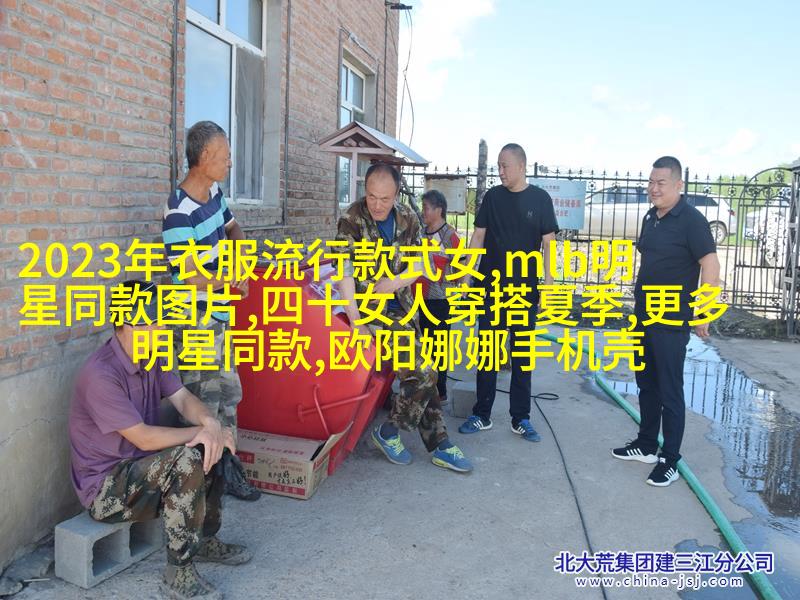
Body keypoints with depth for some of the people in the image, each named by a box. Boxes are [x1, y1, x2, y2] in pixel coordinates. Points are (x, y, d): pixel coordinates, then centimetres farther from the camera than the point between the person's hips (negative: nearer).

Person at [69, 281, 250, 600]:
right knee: (186, 460, -29)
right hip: (105, 487, -9)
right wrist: (200, 431, -20)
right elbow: (145, 439, -29)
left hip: (140, 465, 9)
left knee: (212, 446, 2)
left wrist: (210, 423, -23)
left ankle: (205, 539, 19)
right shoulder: (101, 374, -28)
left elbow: (183, 399, -2)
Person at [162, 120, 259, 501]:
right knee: (206, 403, 2)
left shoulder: (214, 192, 2)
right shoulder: (180, 213, -24)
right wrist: (234, 280, -10)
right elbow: (191, 278, -25)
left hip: (217, 318, 9)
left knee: (228, 395, 17)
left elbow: (233, 228, 19)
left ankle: (229, 468, 32)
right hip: (196, 323, -9)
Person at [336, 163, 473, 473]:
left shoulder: (407, 217, 2)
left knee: (419, 374, 8)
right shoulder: (352, 219, -12)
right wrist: (355, 321, -23)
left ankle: (439, 446, 18)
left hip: (400, 306, 6)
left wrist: (397, 281, -13)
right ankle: (388, 432, 4)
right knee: (422, 371, -14)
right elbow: (345, 272, -16)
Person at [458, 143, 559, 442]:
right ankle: (482, 415, 14)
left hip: (526, 288, -1)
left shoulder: (540, 199, 0)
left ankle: (521, 419, 15)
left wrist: (548, 281, -7)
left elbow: (548, 243, 0)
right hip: (491, 286, 2)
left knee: (522, 354, 6)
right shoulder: (493, 196, 5)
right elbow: (478, 236, 7)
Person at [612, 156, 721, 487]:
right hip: (643, 316, 8)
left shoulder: (691, 220, -13)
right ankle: (646, 444, 31)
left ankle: (669, 460, 11)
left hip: (672, 321, -8)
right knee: (646, 384, 17)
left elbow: (710, 265, -17)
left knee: (670, 390, 0)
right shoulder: (650, 217, 9)